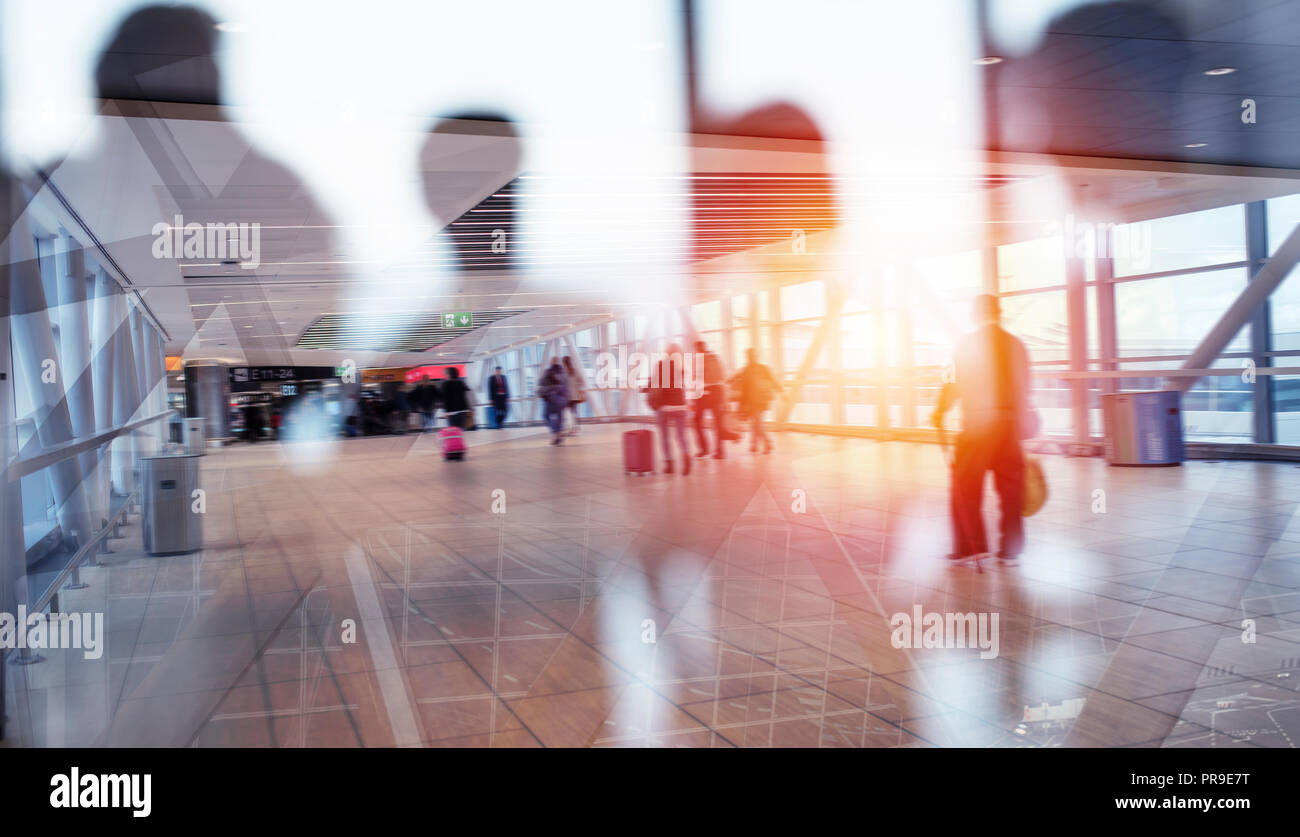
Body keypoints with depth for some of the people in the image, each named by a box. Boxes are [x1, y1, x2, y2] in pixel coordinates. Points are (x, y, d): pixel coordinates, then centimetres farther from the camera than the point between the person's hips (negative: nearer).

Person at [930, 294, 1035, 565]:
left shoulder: (967, 343, -4)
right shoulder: (1015, 344, 7)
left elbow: (955, 383, -4)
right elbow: (1024, 387, 9)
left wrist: (940, 411, 11)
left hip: (978, 422, -4)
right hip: (1010, 422, 4)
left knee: (965, 484, 6)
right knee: (1010, 486, 9)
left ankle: (971, 545, 5)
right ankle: (1011, 549, 13)